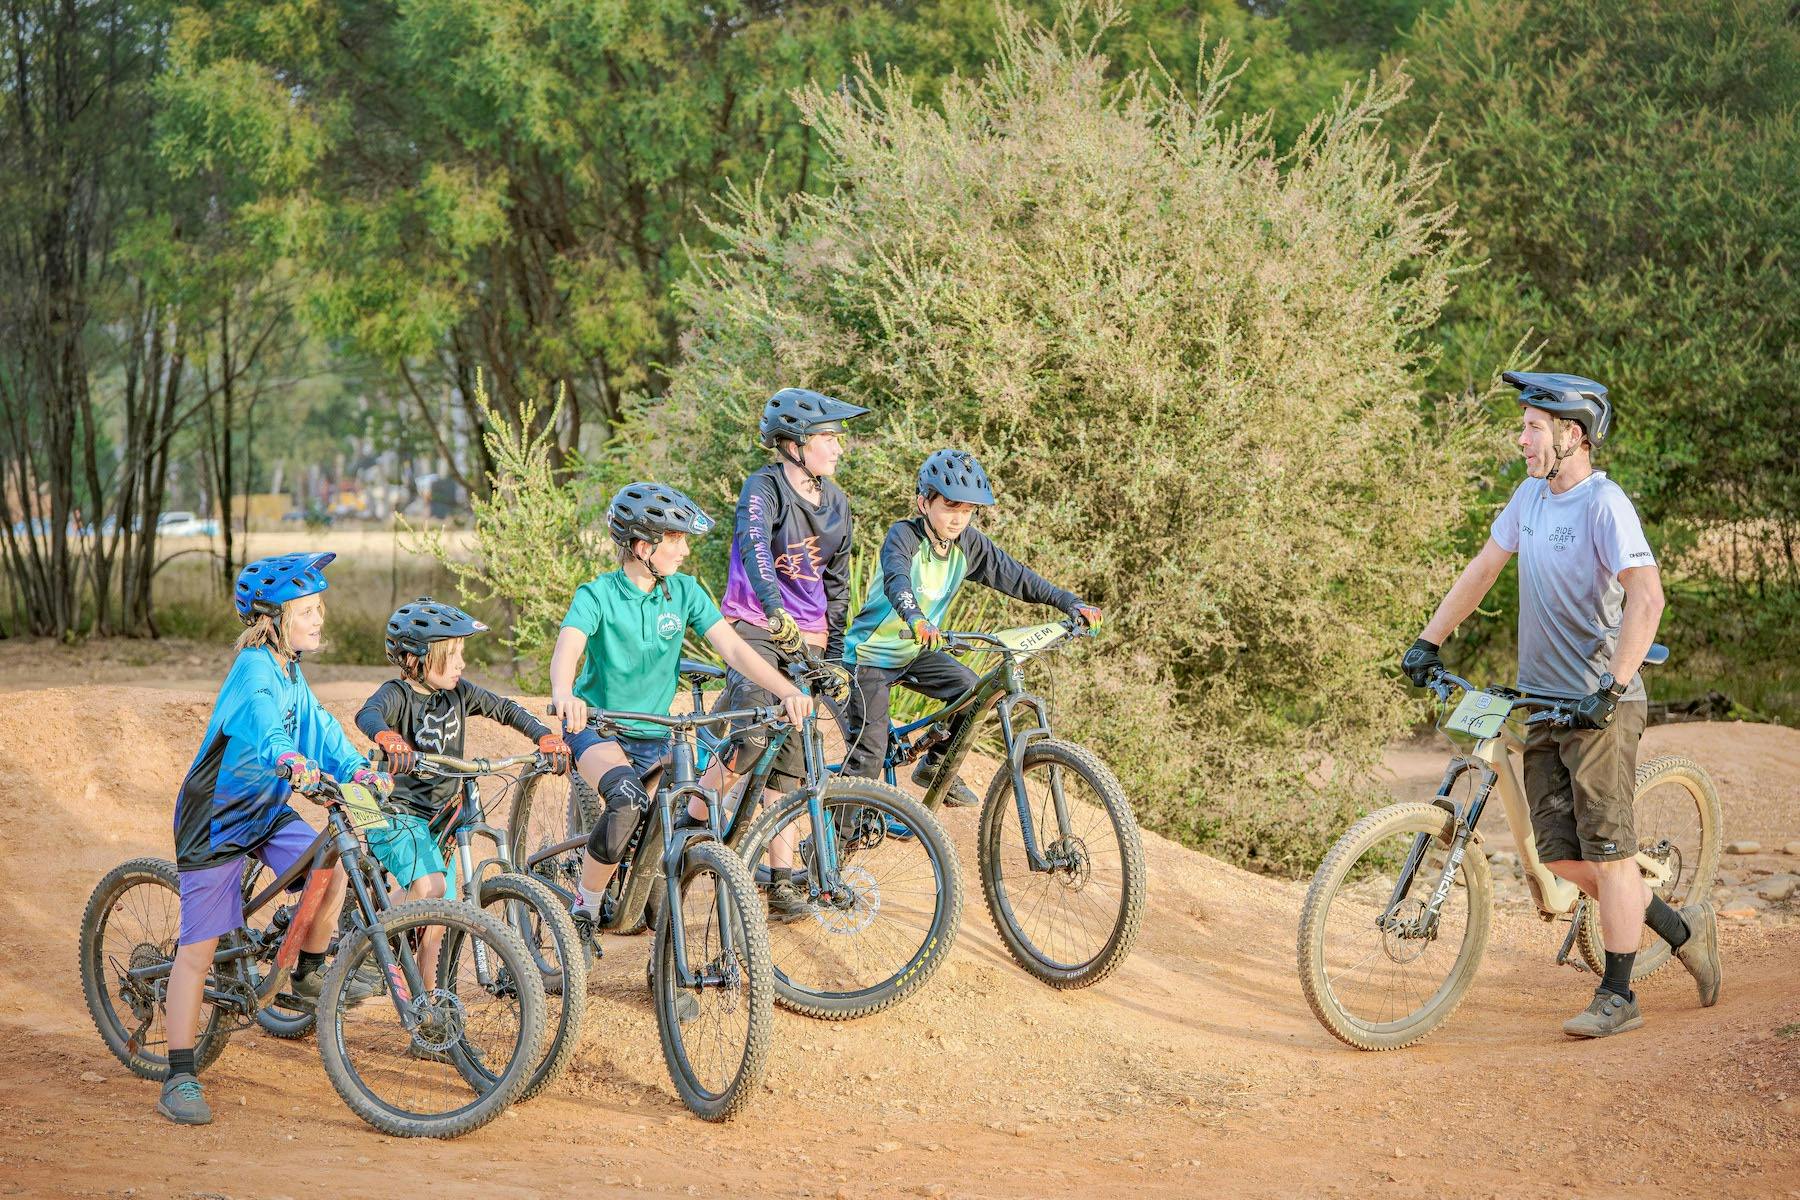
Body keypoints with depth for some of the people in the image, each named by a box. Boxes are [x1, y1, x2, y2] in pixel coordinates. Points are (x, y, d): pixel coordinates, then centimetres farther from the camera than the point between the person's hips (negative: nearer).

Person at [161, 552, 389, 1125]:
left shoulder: (288, 670, 4)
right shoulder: (254, 670, -23)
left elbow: (316, 727, 3)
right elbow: (265, 726, -42)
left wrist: (358, 768, -14)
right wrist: (292, 764, -61)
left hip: (267, 810, 7)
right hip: (215, 819, -7)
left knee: (331, 867, -15)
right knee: (199, 948, -6)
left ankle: (310, 972, 10)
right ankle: (179, 1079, -2)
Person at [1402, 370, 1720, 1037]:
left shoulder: (1605, 505, -16)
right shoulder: (1531, 496, 8)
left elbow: (1647, 597, -27)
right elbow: (1483, 568, 19)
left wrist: (1611, 689, -31)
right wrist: (1428, 642, 15)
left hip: (1600, 706, -8)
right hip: (1541, 701, 8)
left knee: (1607, 851, -3)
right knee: (1560, 855, 6)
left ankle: (1617, 996, 8)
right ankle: (1685, 931, 24)